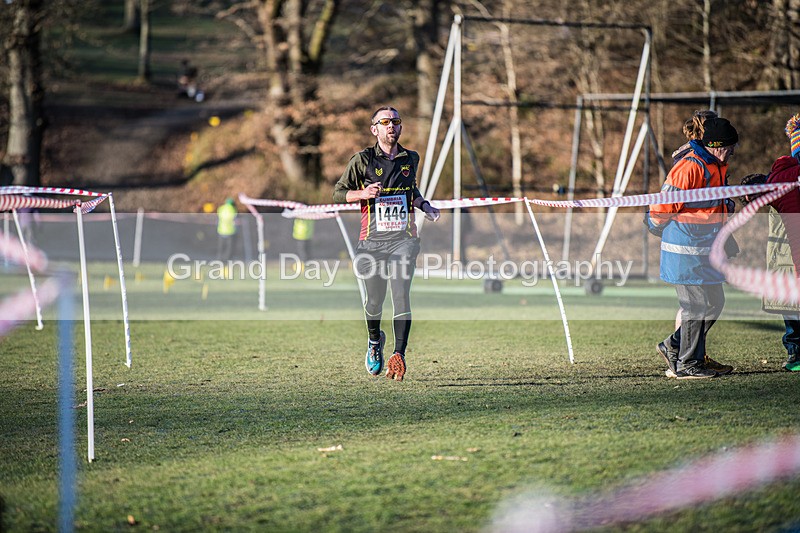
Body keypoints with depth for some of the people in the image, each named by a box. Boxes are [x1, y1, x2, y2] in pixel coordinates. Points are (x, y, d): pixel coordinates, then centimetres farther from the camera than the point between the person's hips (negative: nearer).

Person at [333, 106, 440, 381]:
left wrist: (424, 206, 12)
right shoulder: (362, 160, 1)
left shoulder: (411, 159, 12)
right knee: (374, 301, 7)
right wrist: (363, 194, -14)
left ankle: (399, 354, -21)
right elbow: (338, 193, 4)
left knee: (401, 295, -16)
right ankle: (374, 341, 37)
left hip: (403, 238, 1)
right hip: (373, 239, -1)